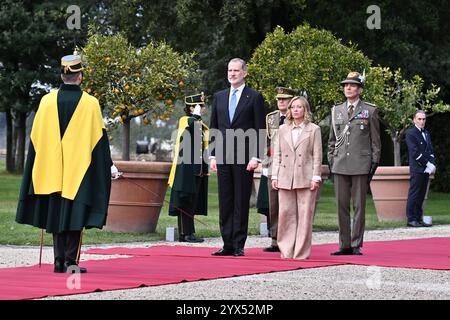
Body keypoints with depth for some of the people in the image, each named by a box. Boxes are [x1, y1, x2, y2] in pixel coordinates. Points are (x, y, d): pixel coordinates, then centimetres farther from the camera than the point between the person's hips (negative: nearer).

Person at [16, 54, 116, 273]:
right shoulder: (90, 104, -6)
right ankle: (71, 261, -3)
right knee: (75, 213, 2)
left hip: (52, 170, 2)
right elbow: (99, 137, -2)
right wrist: (109, 165, 7)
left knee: (56, 212, 9)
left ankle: (59, 261, 6)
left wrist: (39, 164, 16)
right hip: (79, 170, -2)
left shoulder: (47, 101, 0)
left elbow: (35, 136, 5)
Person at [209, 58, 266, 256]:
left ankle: (239, 245, 1)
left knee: (241, 203, -2)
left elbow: (260, 130, -2)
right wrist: (213, 156, 8)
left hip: (244, 158, -4)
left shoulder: (254, 98, 2)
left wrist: (255, 157, -10)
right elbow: (214, 128, 16)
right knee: (225, 203, 4)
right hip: (223, 158, 4)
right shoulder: (219, 97, 15)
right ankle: (227, 245, 7)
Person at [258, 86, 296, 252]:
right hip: (272, 167, 4)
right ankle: (275, 240, 8)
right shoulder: (270, 118, 14)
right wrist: (265, 161, 9)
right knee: (273, 205, 4)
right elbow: (265, 142, 17)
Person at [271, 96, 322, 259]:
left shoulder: (314, 129, 6)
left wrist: (316, 177, -6)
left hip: (305, 179, -3)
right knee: (285, 214, 1)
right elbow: (277, 154, 13)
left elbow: (317, 156, 2)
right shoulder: (283, 129, 14)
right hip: (286, 179, 3)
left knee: (305, 215, -2)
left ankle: (301, 252, 2)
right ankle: (286, 251, 7)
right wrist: (274, 176, 5)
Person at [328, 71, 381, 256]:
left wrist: (374, 163, -2)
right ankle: (345, 245, 10)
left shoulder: (370, 111, 4)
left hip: (361, 165, -3)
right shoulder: (336, 111, 14)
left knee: (359, 206, -1)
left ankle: (356, 245, 4)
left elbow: (375, 140, 4)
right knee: (341, 205, 4)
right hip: (340, 165, 3)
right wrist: (330, 161, 10)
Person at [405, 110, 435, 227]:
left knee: (421, 196, 7)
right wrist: (428, 164, -13)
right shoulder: (410, 133, -5)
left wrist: (432, 164, 0)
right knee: (414, 195, -7)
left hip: (426, 169, 7)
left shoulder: (426, 133, 19)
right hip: (417, 169, -7)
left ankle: (419, 219, 9)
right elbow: (415, 152, -13)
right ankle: (411, 219, -6)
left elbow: (430, 150, 17)